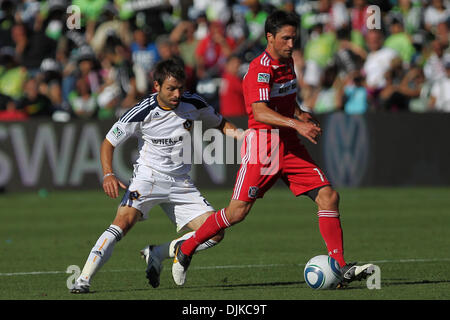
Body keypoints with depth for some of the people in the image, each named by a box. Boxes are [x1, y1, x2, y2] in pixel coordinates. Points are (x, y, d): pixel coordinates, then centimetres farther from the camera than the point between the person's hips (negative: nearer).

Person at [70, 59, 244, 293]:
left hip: (181, 183, 4)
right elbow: (109, 142, -5)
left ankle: (156, 255, 11)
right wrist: (108, 175, -22)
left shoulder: (193, 104, -4)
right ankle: (84, 279, -30)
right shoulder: (142, 113, -14)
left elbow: (219, 124, 15)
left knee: (215, 234, -7)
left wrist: (240, 135, -7)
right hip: (149, 175, -4)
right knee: (125, 220, -30)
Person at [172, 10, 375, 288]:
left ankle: (340, 267, -7)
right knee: (238, 211, -8)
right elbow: (260, 112, -29)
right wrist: (297, 124, -40)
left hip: (291, 146, 7)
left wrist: (300, 114, 10)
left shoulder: (287, 61, 12)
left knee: (329, 196, -7)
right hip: (263, 144, -7)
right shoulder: (261, 69, -15)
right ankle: (185, 250, 13)